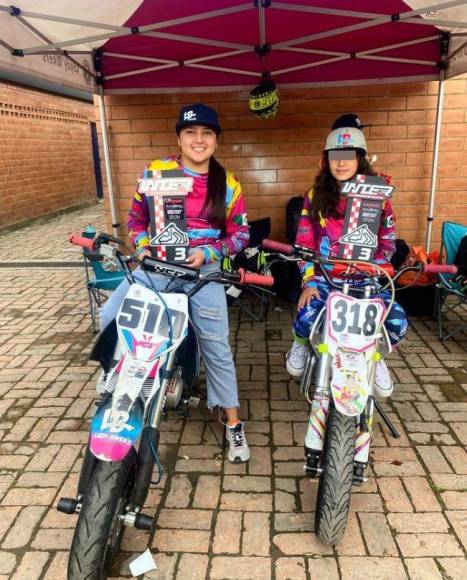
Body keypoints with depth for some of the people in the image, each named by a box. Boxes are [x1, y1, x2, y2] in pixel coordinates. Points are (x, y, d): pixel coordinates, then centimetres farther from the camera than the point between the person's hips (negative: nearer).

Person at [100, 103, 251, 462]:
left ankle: (234, 425, 19)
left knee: (217, 348, 1)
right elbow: (136, 217, 11)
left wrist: (208, 253, -14)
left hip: (205, 271, -1)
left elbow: (241, 234, 2)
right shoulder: (156, 171, 3)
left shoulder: (228, 184, 2)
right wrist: (142, 247, -7)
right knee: (111, 319, -15)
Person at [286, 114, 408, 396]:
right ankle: (302, 344, 14)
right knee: (306, 319, -28)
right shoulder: (315, 197, 5)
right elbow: (303, 243, 2)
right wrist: (308, 281, -10)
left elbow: (387, 242, 6)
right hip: (324, 276, 0)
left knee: (397, 324, -22)